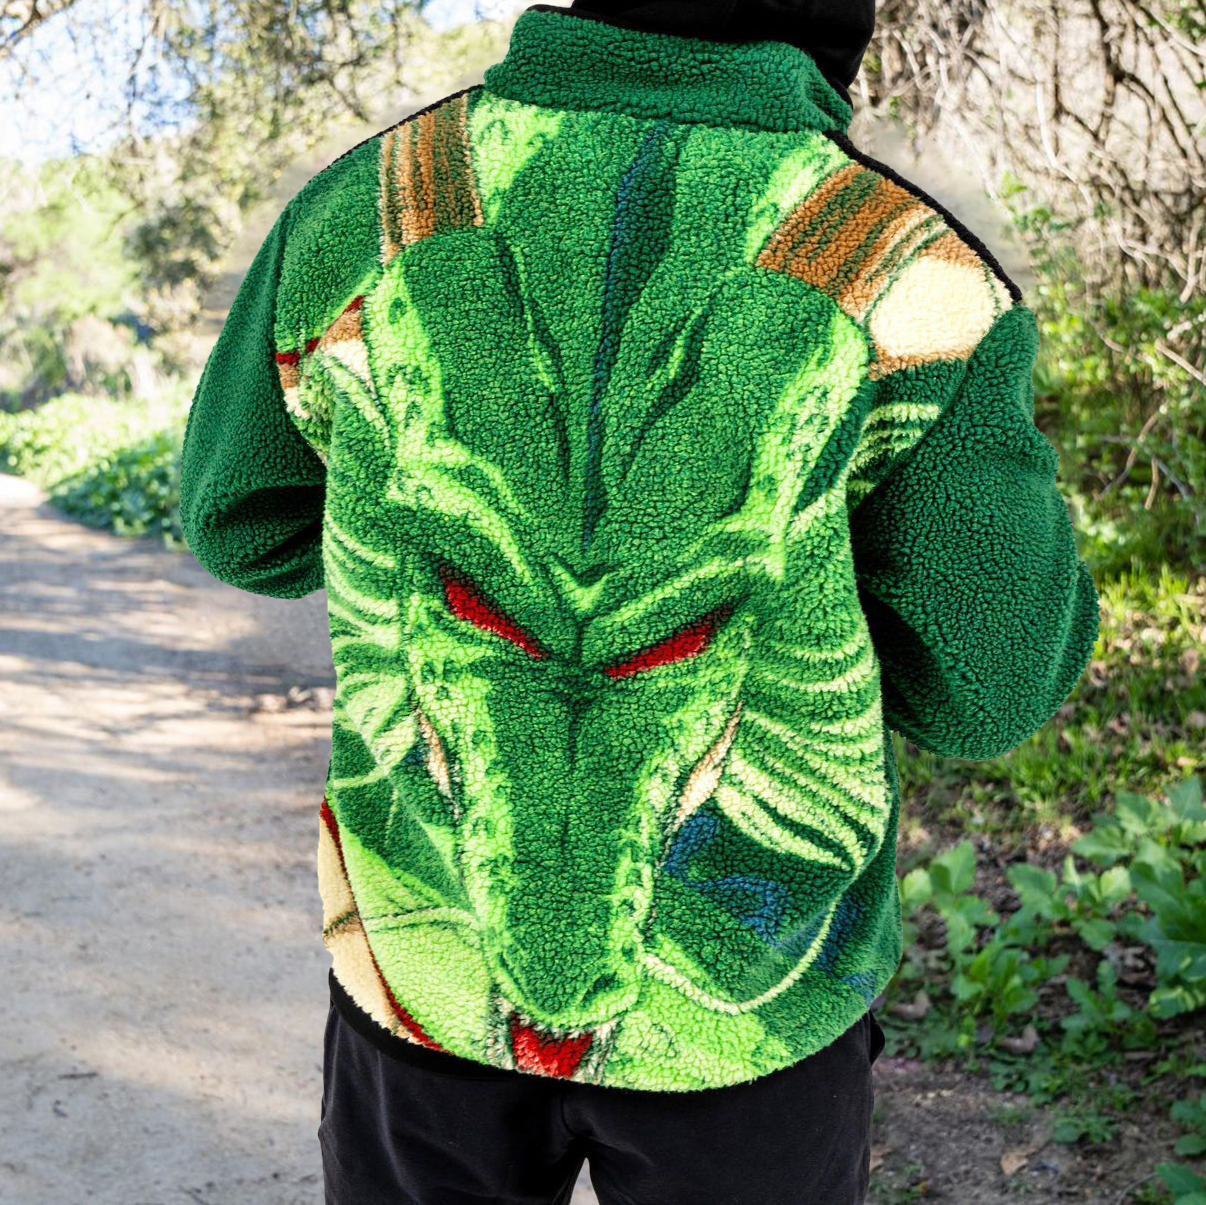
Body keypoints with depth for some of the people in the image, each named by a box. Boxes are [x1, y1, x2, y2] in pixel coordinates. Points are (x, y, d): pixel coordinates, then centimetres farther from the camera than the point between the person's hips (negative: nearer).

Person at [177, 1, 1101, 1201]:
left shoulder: (361, 215, -12)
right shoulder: (911, 279, -19)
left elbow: (243, 521, 3)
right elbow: (987, 677, -10)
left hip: (431, 952, 2)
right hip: (742, 1007, -1)